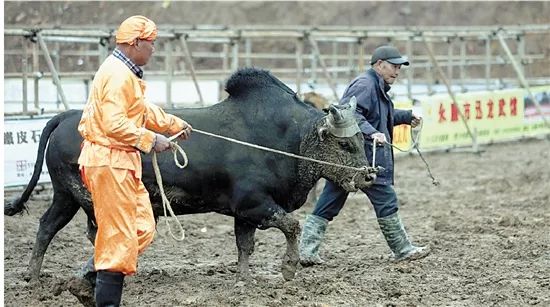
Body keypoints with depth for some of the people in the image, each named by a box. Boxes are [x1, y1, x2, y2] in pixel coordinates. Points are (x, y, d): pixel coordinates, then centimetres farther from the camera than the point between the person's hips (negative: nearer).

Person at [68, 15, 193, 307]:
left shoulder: (126, 72, 16)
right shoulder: (118, 75, -17)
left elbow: (143, 109, 30)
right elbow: (115, 124, -24)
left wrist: (174, 124, 37)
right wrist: (151, 139, -16)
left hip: (122, 162, 11)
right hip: (109, 161, -11)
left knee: (142, 228, 13)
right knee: (119, 234, -5)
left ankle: (87, 280, 15)